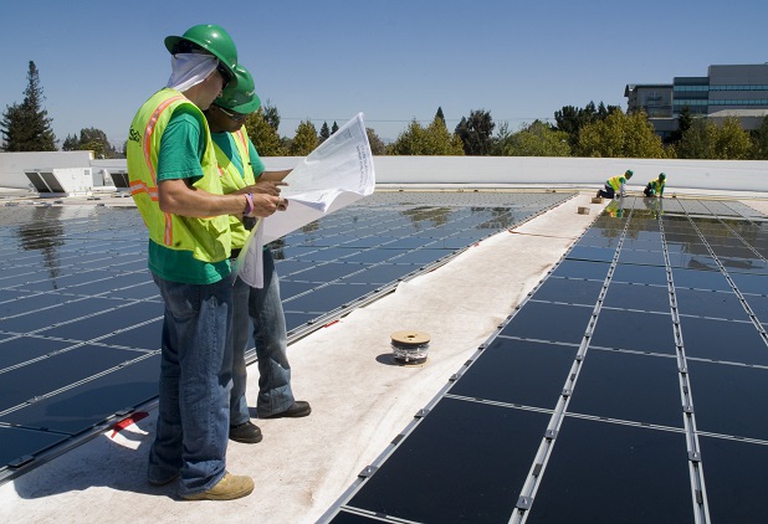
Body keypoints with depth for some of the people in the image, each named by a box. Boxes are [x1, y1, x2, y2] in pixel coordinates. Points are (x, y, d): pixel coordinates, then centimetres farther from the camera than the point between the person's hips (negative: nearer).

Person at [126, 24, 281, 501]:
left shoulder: (151, 110, 12)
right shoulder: (184, 115, -18)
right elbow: (174, 198, -27)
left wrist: (231, 199, 21)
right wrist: (244, 204, -20)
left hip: (168, 259, 10)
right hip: (199, 266, -10)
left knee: (178, 365, 19)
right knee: (206, 373, 3)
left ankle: (167, 461, 33)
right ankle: (204, 475, 19)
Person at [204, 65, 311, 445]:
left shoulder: (237, 131, 8)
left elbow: (259, 175, 17)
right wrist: (246, 196, -32)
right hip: (227, 257, -9)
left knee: (272, 327, 19)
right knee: (233, 340, 5)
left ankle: (275, 398, 39)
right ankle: (232, 416, 25)